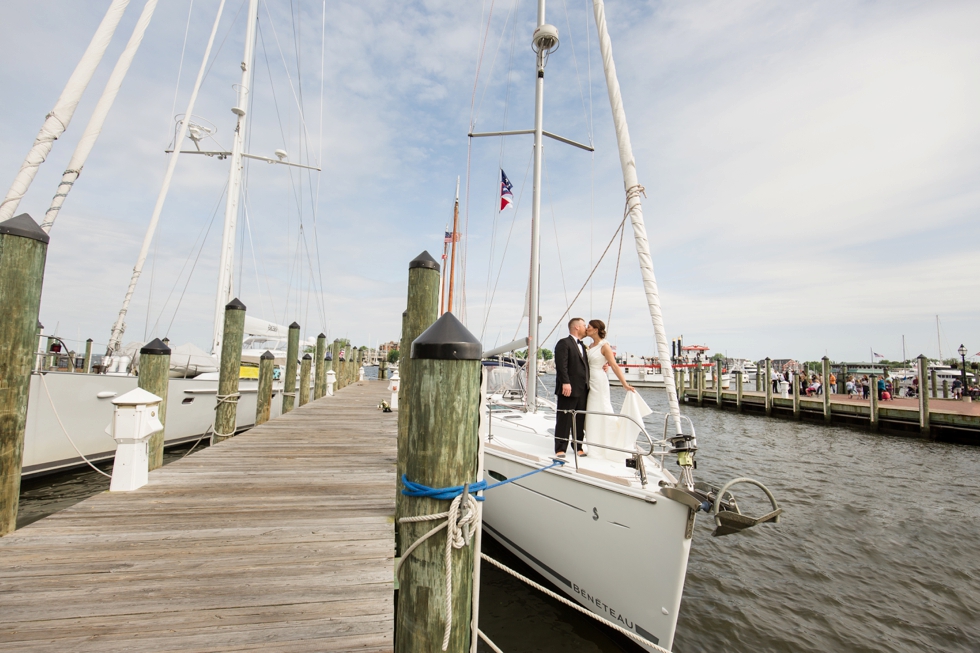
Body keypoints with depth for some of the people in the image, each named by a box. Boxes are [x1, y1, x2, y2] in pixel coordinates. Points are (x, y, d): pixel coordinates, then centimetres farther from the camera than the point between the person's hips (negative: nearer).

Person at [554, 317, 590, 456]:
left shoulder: (582, 346, 22)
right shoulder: (564, 343, -6)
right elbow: (561, 365, -16)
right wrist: (565, 383, -24)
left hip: (582, 390, 8)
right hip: (569, 389, -8)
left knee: (580, 420, 13)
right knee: (564, 420, -2)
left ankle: (578, 447, 24)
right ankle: (560, 449, 5)